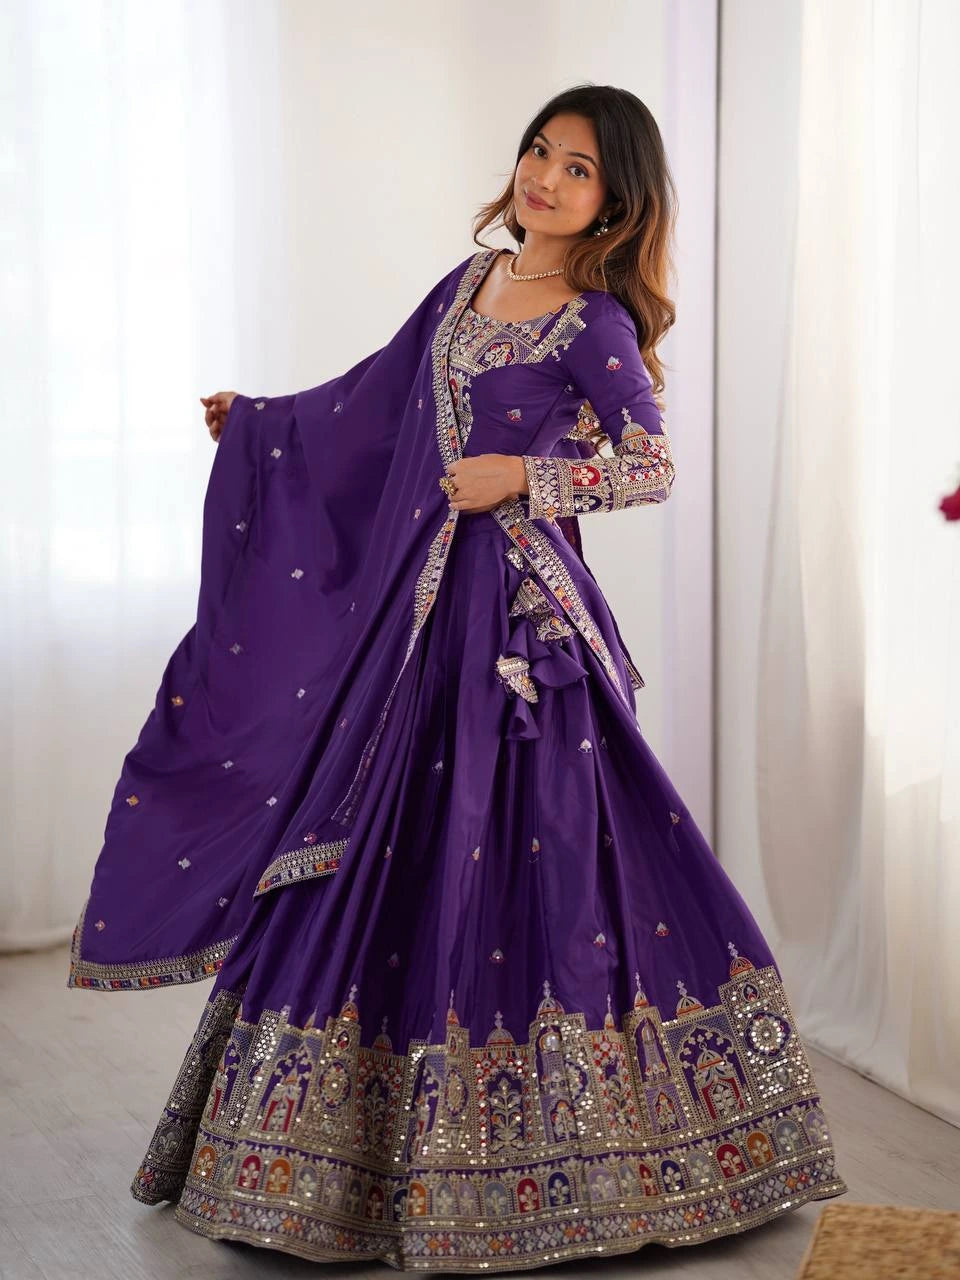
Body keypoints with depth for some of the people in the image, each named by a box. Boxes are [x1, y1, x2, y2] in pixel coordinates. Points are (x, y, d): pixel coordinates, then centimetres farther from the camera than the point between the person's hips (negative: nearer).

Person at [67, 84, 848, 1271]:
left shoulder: (596, 324, -6)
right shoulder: (470, 283, 13)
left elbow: (653, 464, -16)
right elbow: (377, 394, 26)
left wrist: (522, 476, -19)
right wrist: (255, 417, 30)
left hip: (521, 614, -6)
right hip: (417, 602, 6)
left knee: (519, 848, -4)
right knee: (386, 849, 8)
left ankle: (534, 1152, 9)